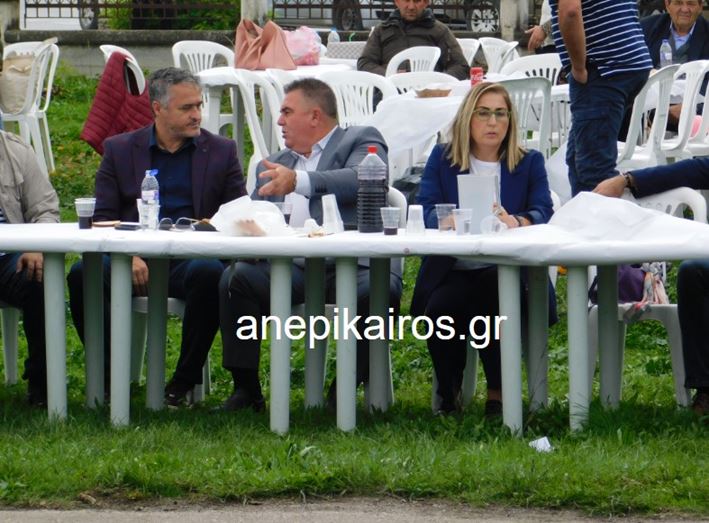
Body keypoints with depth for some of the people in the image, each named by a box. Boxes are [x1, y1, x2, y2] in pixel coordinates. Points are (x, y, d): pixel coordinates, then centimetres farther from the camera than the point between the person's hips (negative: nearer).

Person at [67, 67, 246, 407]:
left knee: (209, 274, -36)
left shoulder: (221, 151, 15)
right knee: (83, 274, -29)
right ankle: (111, 375, -13)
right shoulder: (120, 150, 14)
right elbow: (103, 217, 6)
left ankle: (185, 380, -19)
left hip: (190, 257, 0)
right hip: (133, 258, 0)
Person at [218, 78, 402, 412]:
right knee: (235, 279, -22)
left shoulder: (360, 140, 11)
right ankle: (246, 388, -14)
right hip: (291, 268, 4)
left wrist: (299, 181, -24)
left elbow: (364, 180, -12)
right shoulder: (273, 165, 29)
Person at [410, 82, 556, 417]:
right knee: (441, 308, -31)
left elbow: (543, 213, -2)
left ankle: (498, 393, -16)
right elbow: (426, 211, 0)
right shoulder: (442, 159, 15)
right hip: (452, 272, 1)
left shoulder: (529, 163, 15)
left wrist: (515, 222, -26)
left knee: (496, 300, -35)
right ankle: (448, 393, -5)